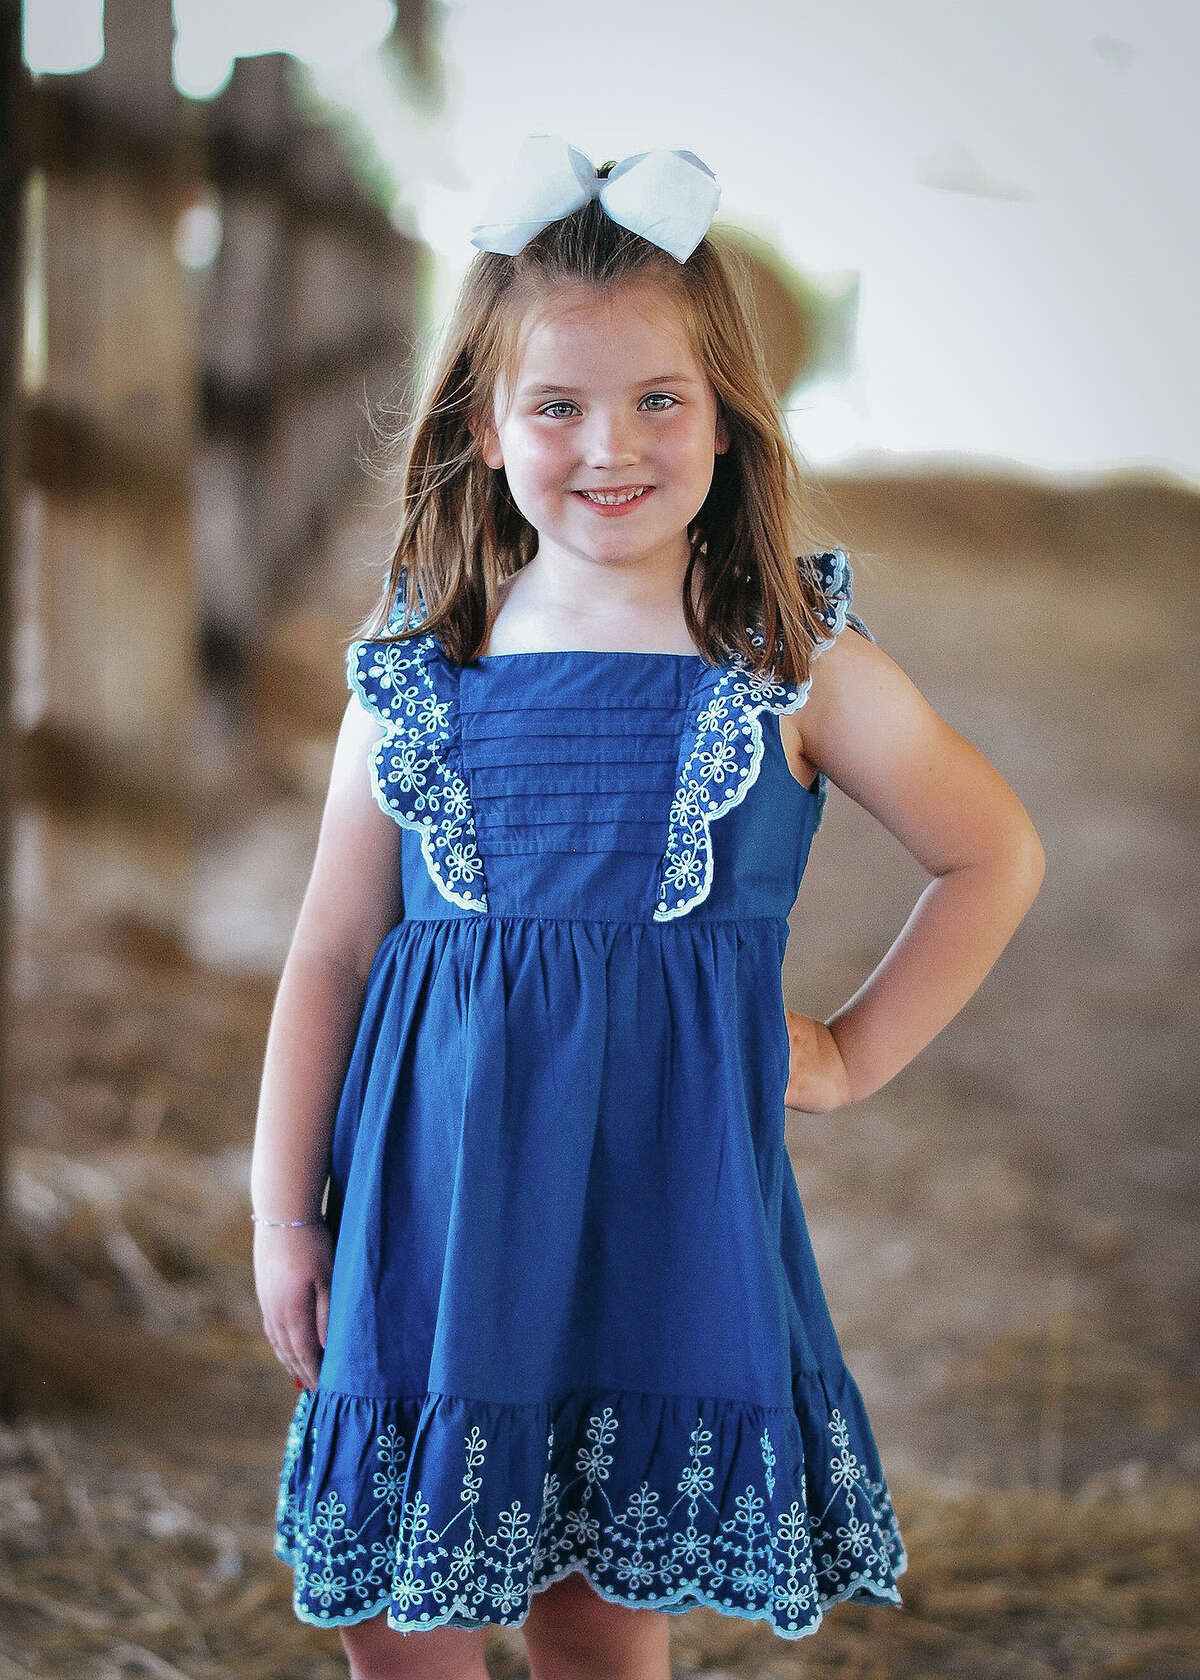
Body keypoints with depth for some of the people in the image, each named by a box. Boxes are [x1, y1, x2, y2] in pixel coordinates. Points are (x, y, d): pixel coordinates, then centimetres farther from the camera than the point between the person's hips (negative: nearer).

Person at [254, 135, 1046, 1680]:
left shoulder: (796, 669, 0)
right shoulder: (416, 671, 4)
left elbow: (996, 856, 11)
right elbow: (332, 945, 8)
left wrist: (851, 1055, 6)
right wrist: (282, 1206, 7)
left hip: (662, 1202, -1)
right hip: (438, 1198, 2)